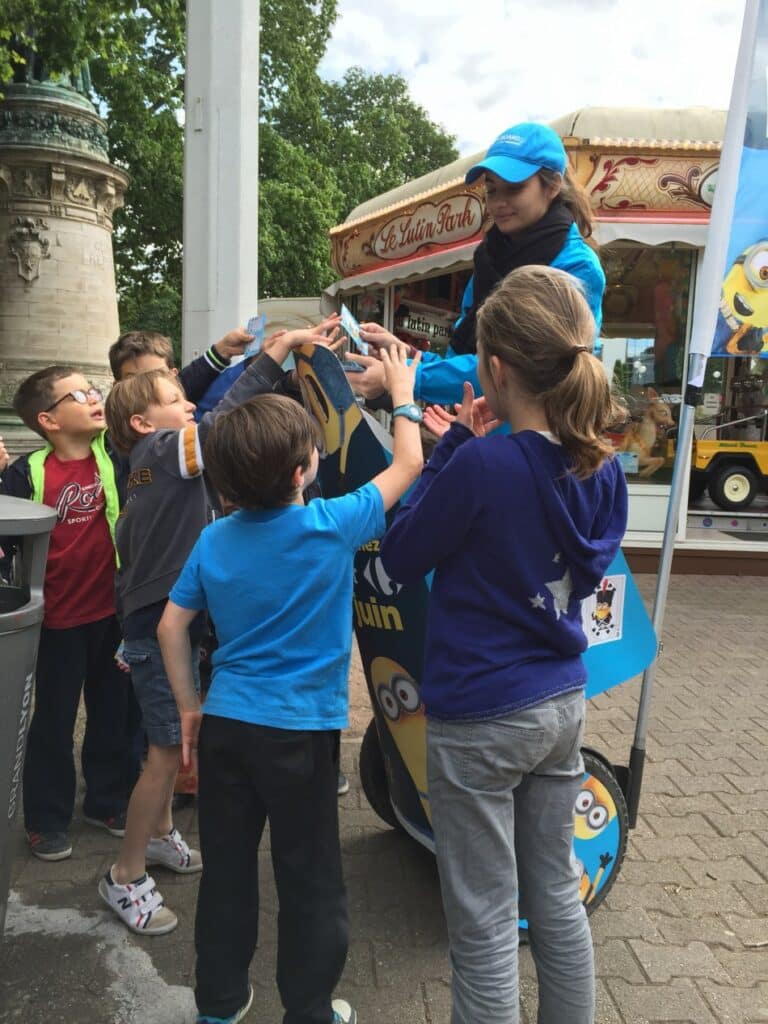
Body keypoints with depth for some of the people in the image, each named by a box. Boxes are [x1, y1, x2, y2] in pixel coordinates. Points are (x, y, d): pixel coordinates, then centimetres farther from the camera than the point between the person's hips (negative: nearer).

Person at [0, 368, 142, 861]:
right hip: (59, 618, -2)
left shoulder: (115, 450, -5)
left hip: (116, 610, 2)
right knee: (54, 719, 13)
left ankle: (110, 800, 37)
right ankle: (48, 818, 32)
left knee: (117, 713, 17)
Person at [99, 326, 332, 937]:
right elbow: (224, 419, -27)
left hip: (161, 621, 10)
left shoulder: (150, 464, 12)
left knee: (175, 742, 21)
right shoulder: (161, 450, -17)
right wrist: (277, 349, -26)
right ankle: (126, 877, 10)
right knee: (167, 752, -4)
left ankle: (159, 835, 39)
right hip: (162, 627, -10)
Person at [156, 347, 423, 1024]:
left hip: (225, 725, 5)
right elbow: (408, 465, -4)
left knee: (226, 869, 19)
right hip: (302, 733, -4)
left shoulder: (214, 541, -3)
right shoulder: (332, 528, -16)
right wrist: (403, 393, 10)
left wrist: (189, 705, 12)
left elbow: (171, 626, 1)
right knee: (311, 882, 13)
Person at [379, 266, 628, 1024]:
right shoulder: (601, 466, -2)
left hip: (479, 718, -7)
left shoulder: (483, 465, -23)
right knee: (556, 897, 23)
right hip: (561, 704, 7)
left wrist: (455, 443, -7)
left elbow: (400, 558, -9)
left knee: (484, 923, 10)